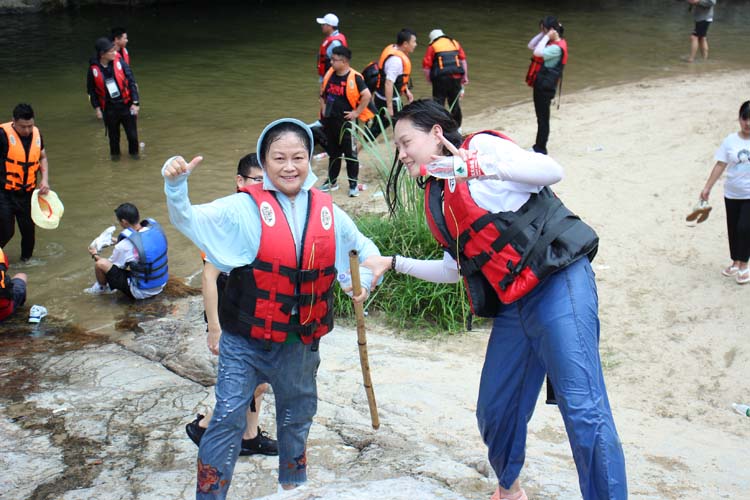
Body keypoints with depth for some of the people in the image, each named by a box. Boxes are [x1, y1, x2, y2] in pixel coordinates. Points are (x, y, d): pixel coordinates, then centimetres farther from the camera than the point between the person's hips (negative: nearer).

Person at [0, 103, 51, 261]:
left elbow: (43, 158, 14)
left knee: (28, 229, 10)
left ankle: (27, 258, 33)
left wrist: (45, 179, 0)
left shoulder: (36, 133, 1)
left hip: (27, 193, 4)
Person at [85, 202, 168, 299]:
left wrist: (95, 255, 18)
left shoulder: (124, 246, -23)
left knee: (99, 264, -8)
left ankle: (101, 288, 23)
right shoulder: (156, 228, -7)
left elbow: (110, 266, -2)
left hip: (141, 292, -7)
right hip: (161, 286, 7)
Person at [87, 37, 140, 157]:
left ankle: (134, 152, 32)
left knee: (132, 133, 6)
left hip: (126, 105, 0)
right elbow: (91, 89, 4)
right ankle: (115, 153, 37)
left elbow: (131, 82, -4)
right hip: (109, 108, 0)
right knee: (113, 134, 13)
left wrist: (135, 102, -7)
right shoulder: (94, 68, -8)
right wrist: (97, 107, 0)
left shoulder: (119, 62, -8)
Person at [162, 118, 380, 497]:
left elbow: (364, 248, 15)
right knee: (228, 418, -4)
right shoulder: (245, 209, -11)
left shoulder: (328, 212, 0)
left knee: (297, 417, 22)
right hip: (245, 342, -4)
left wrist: (366, 280, -4)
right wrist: (175, 184, -37)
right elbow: (188, 221, -19)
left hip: (301, 344, 4)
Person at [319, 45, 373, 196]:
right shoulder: (329, 74, 4)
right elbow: (323, 93, 20)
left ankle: (353, 184, 11)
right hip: (330, 120, 6)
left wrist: (356, 112, -15)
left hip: (346, 121, -6)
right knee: (333, 152, 17)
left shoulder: (354, 78, -16)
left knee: (350, 154, 2)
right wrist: (323, 108, 11)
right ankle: (332, 181, 29)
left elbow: (367, 96, -17)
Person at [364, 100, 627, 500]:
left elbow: (552, 171, -15)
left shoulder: (480, 146, -2)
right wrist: (394, 263, 22)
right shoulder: (436, 199, 20)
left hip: (557, 284, -8)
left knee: (582, 407, -15)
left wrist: (476, 165, -23)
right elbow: (454, 268, 25)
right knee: (494, 411, 13)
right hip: (512, 306, 8)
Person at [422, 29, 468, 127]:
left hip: (440, 78, -4)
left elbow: (426, 66, -4)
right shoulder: (455, 43, 15)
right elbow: (463, 61, 7)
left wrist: (429, 79, 8)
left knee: (439, 104, 1)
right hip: (456, 77, 4)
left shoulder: (432, 46, 3)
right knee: (455, 103, 17)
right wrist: (465, 76, 8)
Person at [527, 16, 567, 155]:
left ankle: (541, 149, 4)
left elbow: (538, 52, -29)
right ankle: (539, 146, 26)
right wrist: (543, 34, 2)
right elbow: (531, 46, 13)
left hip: (546, 86, -9)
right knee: (541, 116, 16)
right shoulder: (550, 43, 10)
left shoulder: (557, 47, -19)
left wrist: (547, 37, -21)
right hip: (540, 84, 9)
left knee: (542, 117, -2)